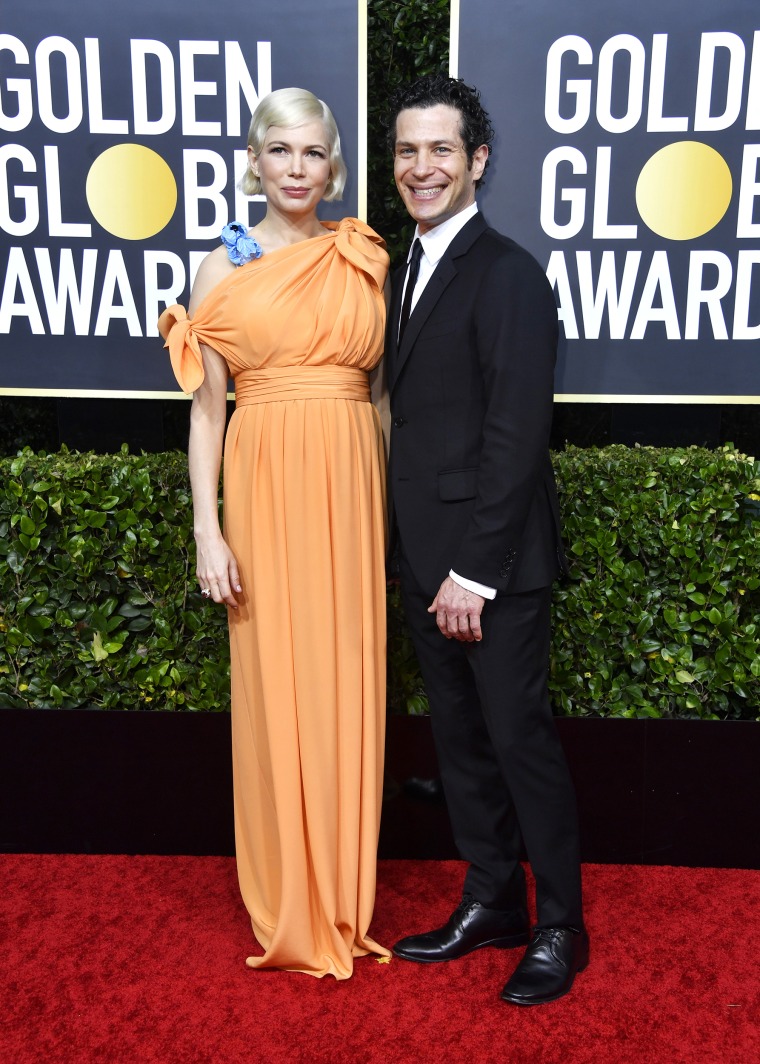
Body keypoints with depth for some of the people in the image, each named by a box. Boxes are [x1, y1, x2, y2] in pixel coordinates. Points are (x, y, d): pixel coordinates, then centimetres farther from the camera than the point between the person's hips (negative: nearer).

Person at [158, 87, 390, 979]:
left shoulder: (365, 261, 10)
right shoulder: (224, 267, 5)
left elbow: (380, 385, 11)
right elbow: (205, 407, 1)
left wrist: (390, 505, 5)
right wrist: (208, 529, -6)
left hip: (351, 484, 2)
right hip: (266, 483, -2)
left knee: (347, 685, 6)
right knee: (274, 687, 4)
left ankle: (344, 901, 25)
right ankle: (287, 911, 23)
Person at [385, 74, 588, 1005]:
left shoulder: (508, 274, -12)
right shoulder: (407, 271, 14)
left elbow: (516, 437, -18)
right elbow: (414, 418, 12)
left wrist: (474, 571, -18)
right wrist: (421, 557, 8)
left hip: (495, 562, -8)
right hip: (426, 558, 8)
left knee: (519, 736, 3)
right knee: (460, 737, 16)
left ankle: (560, 928, 23)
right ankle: (491, 902, 33)